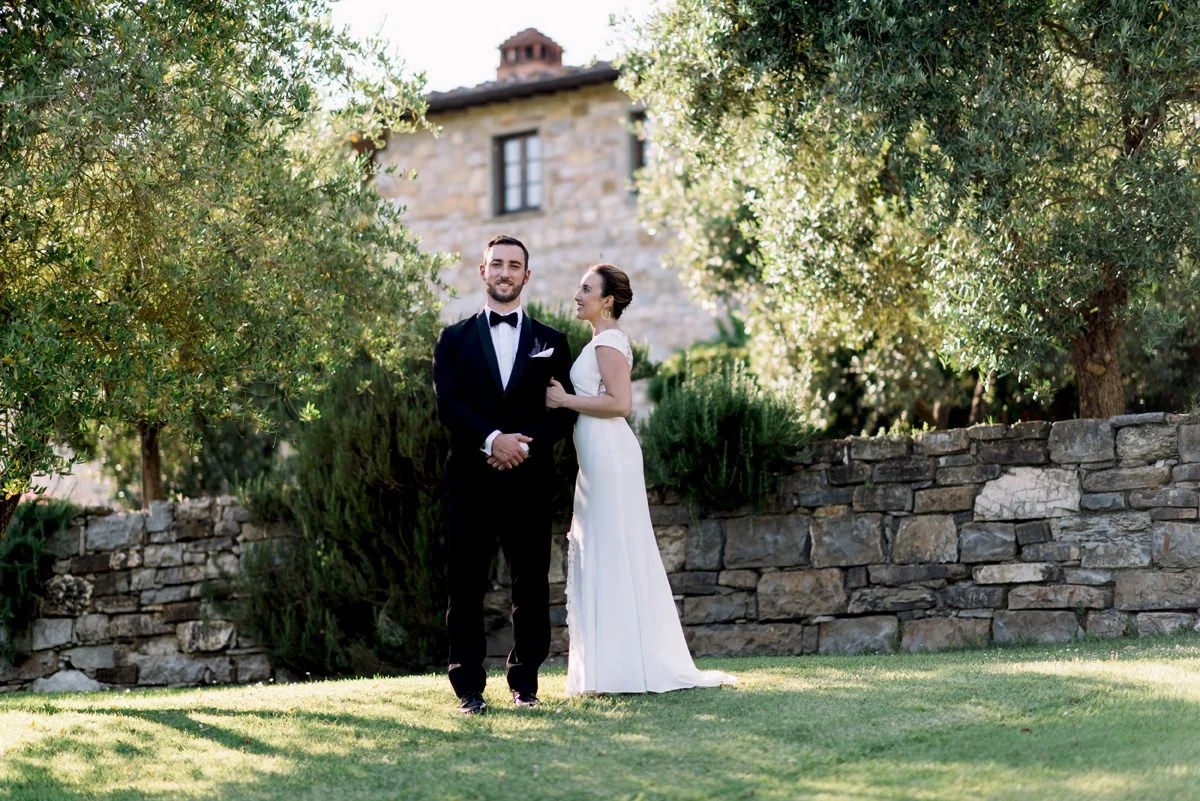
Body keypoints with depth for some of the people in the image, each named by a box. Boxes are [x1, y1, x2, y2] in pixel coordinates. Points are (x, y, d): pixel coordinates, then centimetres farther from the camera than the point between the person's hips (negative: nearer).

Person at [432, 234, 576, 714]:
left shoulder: (551, 342, 14)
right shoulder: (455, 339, 12)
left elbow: (563, 411, 5)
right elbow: (447, 404, -2)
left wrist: (525, 444, -13)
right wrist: (492, 438, -17)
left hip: (529, 478, 1)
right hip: (470, 477, -1)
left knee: (531, 584, 2)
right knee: (465, 585, -2)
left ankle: (525, 683, 11)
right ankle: (469, 688, 2)